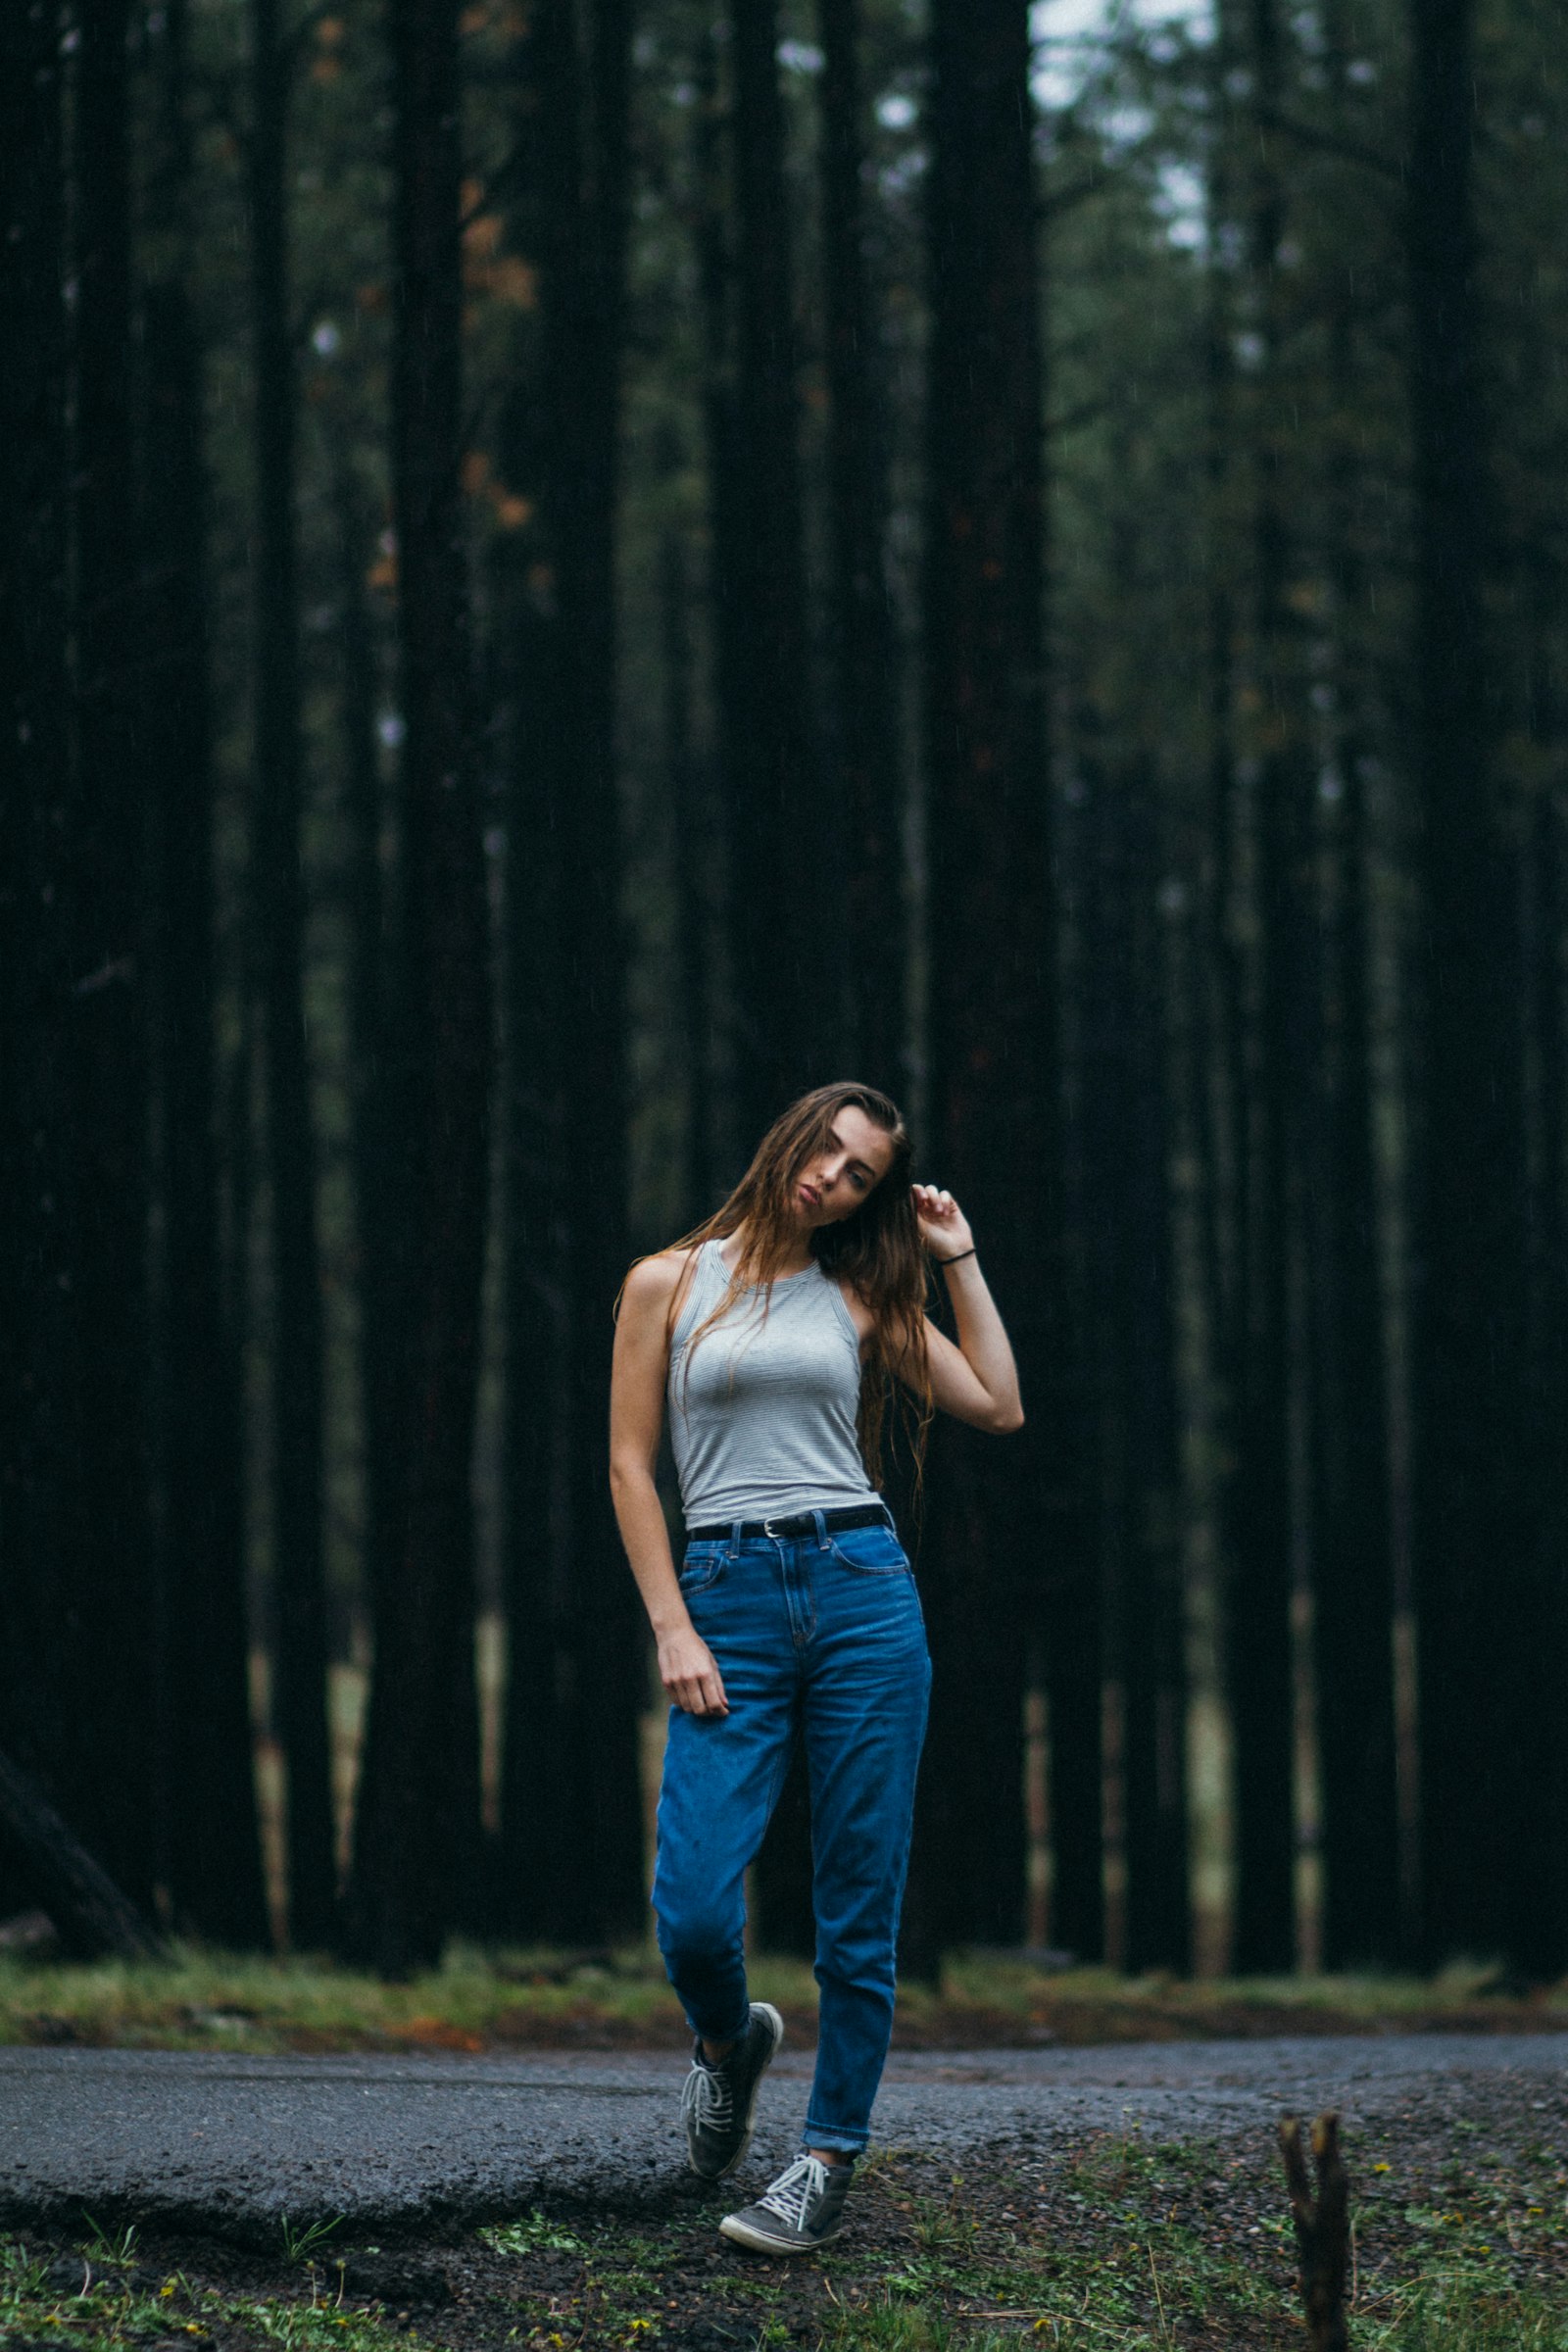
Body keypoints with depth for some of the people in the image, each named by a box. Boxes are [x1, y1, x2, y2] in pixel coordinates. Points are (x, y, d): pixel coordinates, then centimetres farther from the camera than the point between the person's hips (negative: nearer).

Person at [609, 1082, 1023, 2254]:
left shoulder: (860, 1297, 13)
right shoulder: (671, 1282, 7)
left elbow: (998, 1407, 6)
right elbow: (631, 1465, 4)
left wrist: (959, 1259, 9)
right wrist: (672, 1627, -5)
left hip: (862, 1586, 2)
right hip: (727, 1599, -2)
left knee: (859, 1911, -1)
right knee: (694, 1911, -11)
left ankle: (829, 2168, 9)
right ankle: (731, 2041, 23)